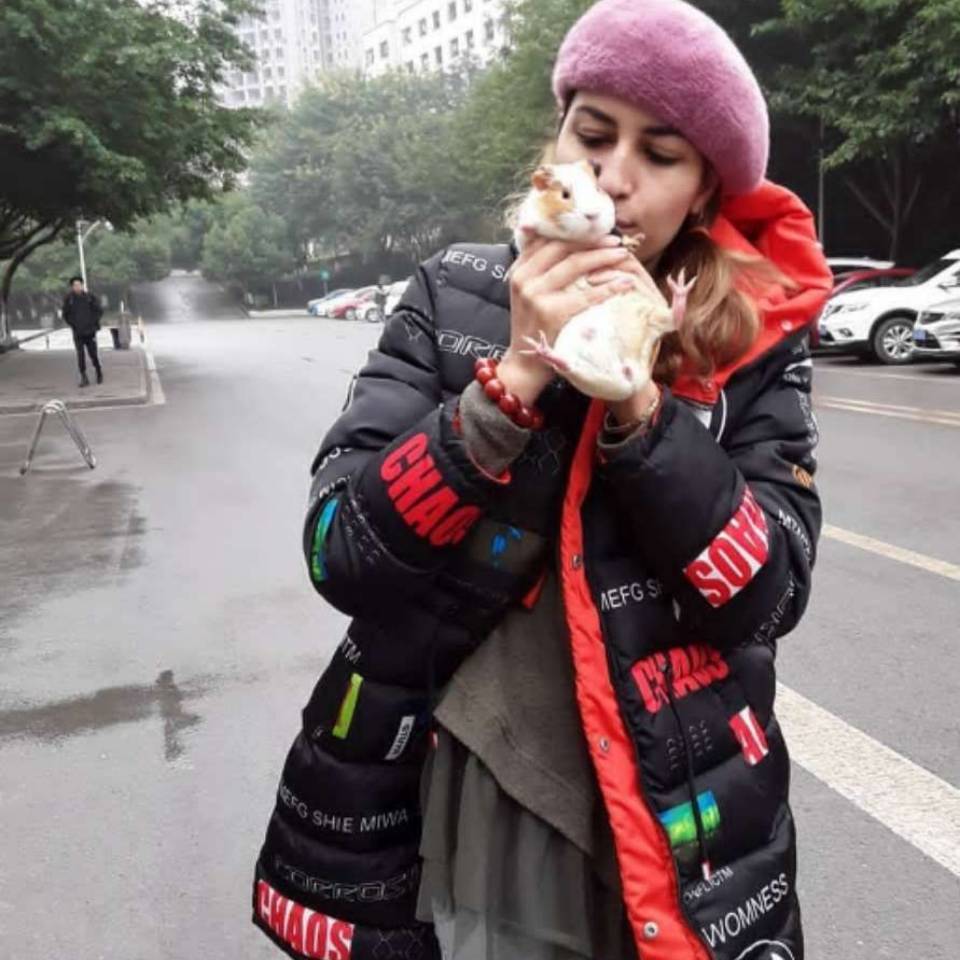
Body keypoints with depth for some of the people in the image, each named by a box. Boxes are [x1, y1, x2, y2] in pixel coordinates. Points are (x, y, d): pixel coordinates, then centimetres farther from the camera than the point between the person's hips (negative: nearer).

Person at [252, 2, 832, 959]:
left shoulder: (754, 334, -4)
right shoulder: (452, 296, -5)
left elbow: (770, 593, -11)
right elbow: (339, 556, -13)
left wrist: (638, 402, -23)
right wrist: (516, 376, -24)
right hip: (459, 812, 0)